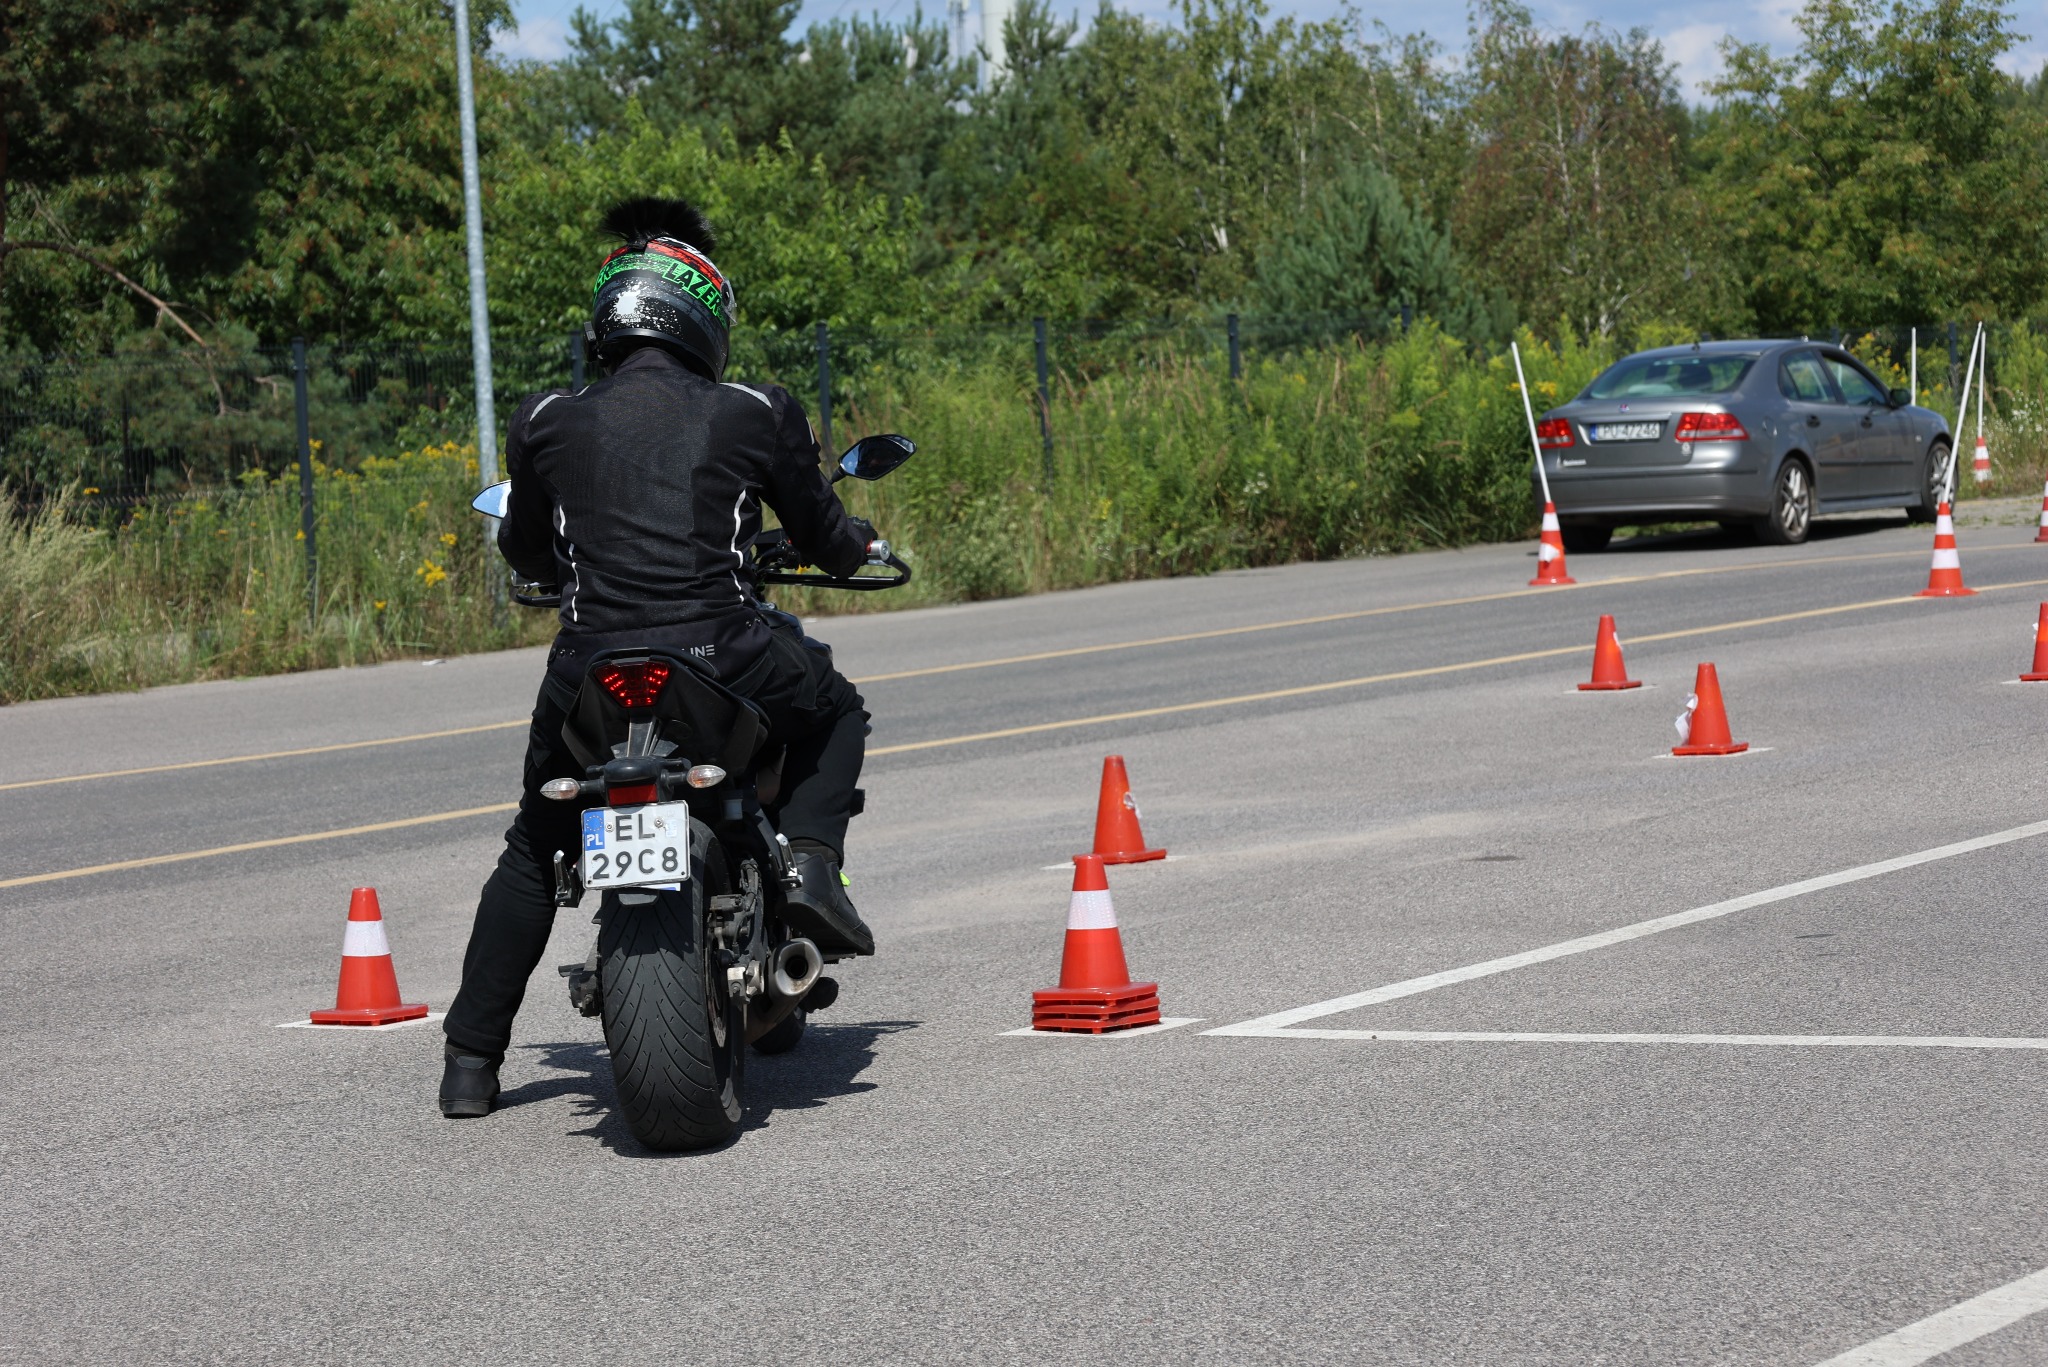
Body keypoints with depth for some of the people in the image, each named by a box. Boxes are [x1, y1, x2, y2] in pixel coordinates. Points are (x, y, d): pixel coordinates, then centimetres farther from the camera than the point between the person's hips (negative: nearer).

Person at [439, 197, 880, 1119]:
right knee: (835, 712, 31)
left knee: (535, 851, 25)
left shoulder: (549, 424, 7)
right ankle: (809, 862, 5)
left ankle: (471, 1061, 23)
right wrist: (862, 547, 43)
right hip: (724, 656, -2)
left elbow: (524, 550, 22)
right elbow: (822, 536, 18)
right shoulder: (754, 416, 5)